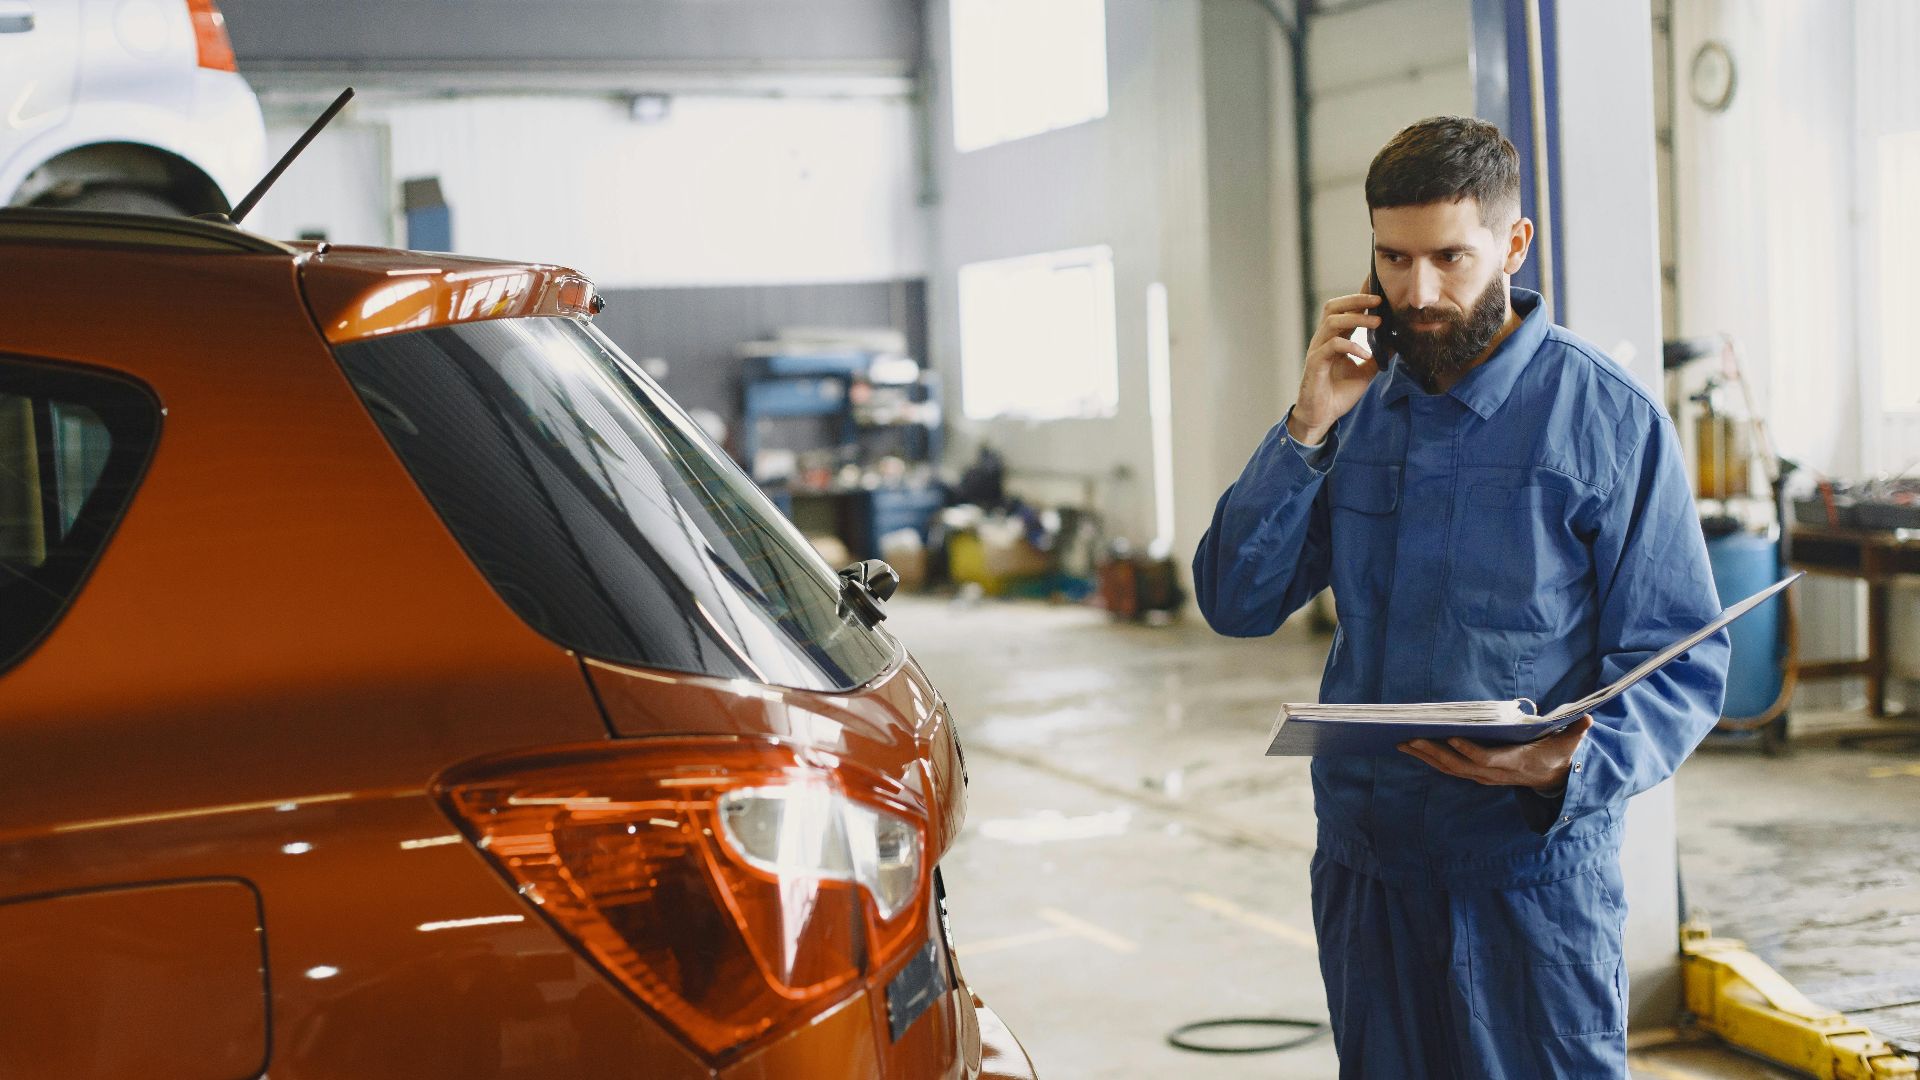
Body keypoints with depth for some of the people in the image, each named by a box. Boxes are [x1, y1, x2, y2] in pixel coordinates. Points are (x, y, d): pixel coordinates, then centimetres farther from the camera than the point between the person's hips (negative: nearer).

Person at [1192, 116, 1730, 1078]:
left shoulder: (1611, 420, -8)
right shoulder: (1361, 405, 7)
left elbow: (1683, 666, -8)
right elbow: (1236, 604, 1)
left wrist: (1570, 767, -27)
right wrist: (1309, 427, -9)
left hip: (1532, 864, -4)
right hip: (1364, 861, 5)